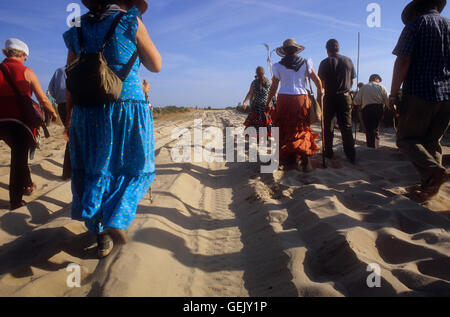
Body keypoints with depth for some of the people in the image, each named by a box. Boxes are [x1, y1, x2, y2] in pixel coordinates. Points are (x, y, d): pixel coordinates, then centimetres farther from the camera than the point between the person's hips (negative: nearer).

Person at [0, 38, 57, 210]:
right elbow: (43, 99, -1)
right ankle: (15, 201, 6)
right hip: (20, 123, -4)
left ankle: (27, 185, 40)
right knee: (19, 159, 2)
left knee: (19, 155, 25)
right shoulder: (26, 72, -3)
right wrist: (53, 113, 15)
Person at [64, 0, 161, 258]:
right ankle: (117, 221, -10)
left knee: (95, 173, 14)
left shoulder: (78, 31, 12)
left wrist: (70, 121, 15)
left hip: (87, 114, 4)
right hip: (128, 110, -4)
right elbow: (156, 65, 6)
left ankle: (102, 237, 21)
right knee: (136, 169, 11)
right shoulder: (130, 22, -1)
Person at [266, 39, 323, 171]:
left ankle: (287, 160, 11)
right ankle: (305, 158, -6)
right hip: (301, 98, 1)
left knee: (284, 130, 8)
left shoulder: (278, 66, 2)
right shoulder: (306, 63, 5)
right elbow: (317, 81, 6)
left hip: (284, 100, -1)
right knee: (303, 130, 6)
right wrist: (319, 94, 20)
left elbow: (273, 87, 2)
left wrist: (268, 103, 12)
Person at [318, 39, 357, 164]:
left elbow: (322, 82, -6)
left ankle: (328, 152, 13)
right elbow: (352, 81, 9)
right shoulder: (348, 61, 4)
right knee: (346, 126, 4)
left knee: (328, 126, 9)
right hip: (345, 97, 3)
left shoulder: (325, 62, -6)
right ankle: (351, 155, 1)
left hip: (330, 97, -2)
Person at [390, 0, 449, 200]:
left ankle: (432, 170, -22)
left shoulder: (416, 24, 0)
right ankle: (429, 186, 7)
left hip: (420, 93, -6)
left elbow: (403, 62, -11)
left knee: (406, 138, 2)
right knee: (432, 141, 14)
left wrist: (393, 94, -8)